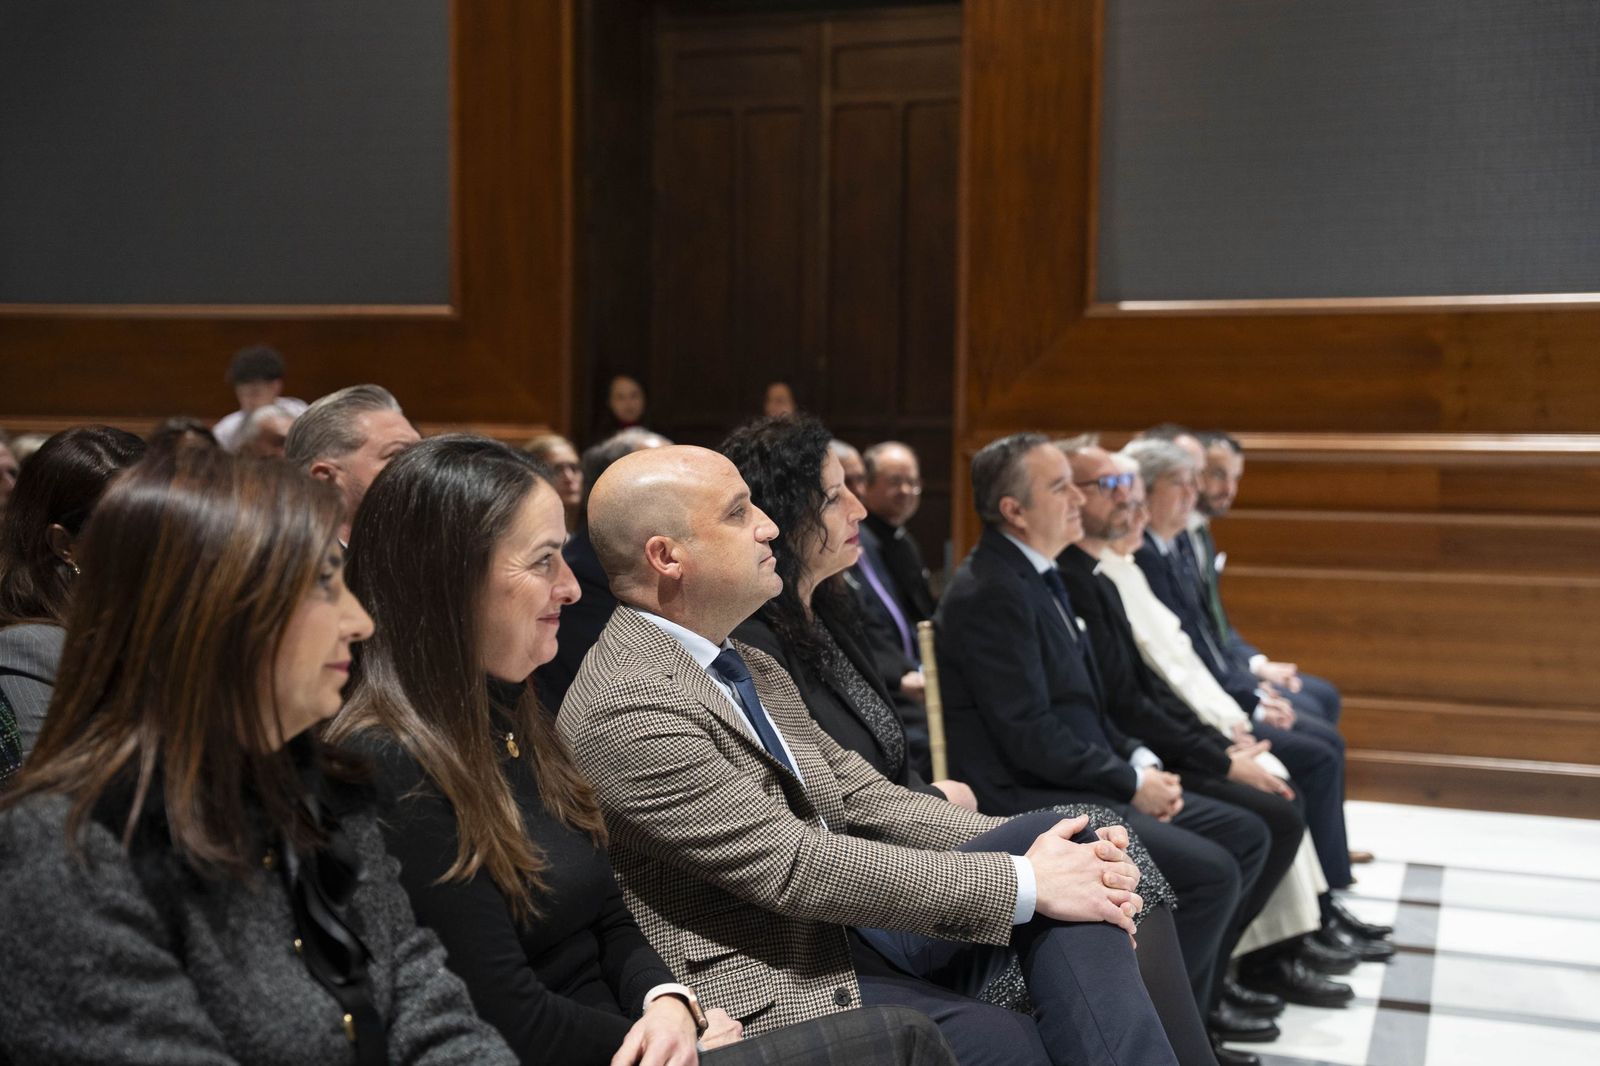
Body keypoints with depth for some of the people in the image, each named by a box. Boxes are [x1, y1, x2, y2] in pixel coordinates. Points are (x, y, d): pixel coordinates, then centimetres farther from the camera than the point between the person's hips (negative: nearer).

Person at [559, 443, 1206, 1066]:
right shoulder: (625, 710, -17)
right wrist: (1022, 881, -18)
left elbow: (859, 797, 11)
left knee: (1056, 837, -10)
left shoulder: (746, 666, 13)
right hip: (775, 993, -8)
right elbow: (793, 865, -22)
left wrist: (1035, 849, -3)